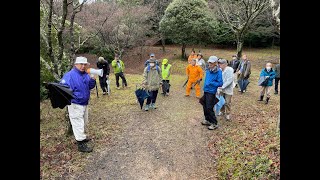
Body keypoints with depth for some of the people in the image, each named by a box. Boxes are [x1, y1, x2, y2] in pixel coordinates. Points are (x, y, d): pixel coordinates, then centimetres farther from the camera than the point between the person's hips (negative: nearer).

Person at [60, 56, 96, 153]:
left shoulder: (86, 75, 5)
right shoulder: (69, 75, -17)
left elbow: (90, 86, 8)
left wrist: (92, 80, -11)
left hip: (84, 103, 8)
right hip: (75, 105, -8)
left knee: (84, 122, 22)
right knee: (78, 124, -1)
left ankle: (82, 137, 42)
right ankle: (81, 145, 9)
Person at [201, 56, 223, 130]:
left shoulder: (218, 72, -16)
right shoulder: (208, 70, 6)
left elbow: (220, 83, -16)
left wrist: (211, 83, -23)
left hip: (211, 92, -8)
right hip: (206, 91, 8)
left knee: (209, 108, -6)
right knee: (205, 107, 16)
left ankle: (214, 123, 9)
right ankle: (207, 120, 34)